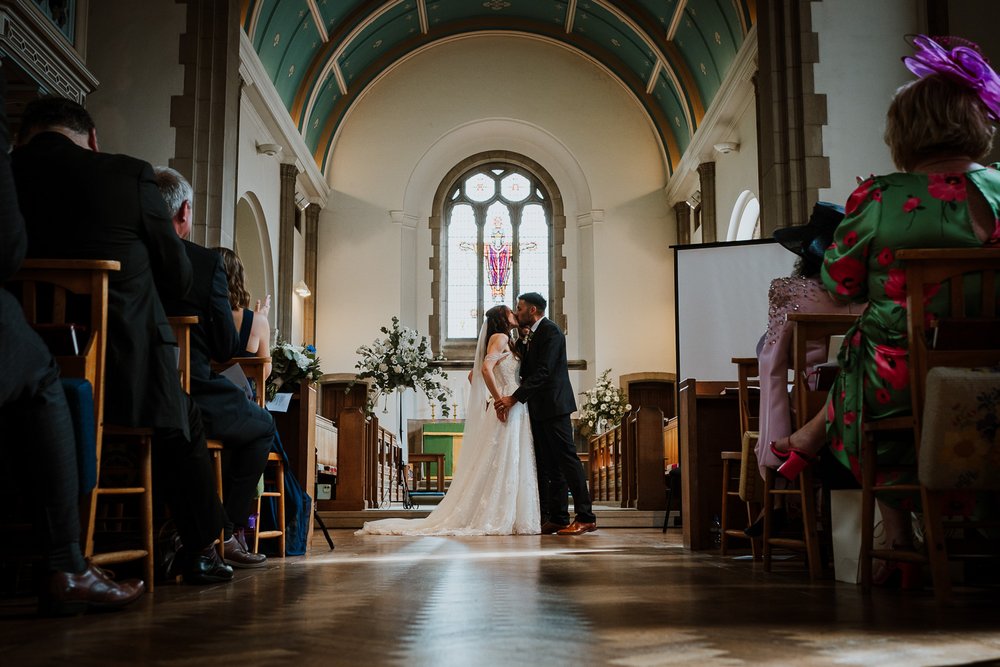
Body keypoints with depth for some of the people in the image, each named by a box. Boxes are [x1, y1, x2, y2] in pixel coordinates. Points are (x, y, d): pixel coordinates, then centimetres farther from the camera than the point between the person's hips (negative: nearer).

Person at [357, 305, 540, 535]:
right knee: (502, 465, -9)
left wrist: (491, 399, 18)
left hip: (513, 411, 9)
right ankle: (498, 519, -7)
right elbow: (486, 368, -22)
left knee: (503, 466, 8)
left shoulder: (505, 341, 21)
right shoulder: (500, 337, -7)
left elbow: (474, 374, 25)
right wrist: (499, 399, -21)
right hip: (506, 411, -9)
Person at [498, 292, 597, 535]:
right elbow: (524, 371, 16)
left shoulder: (550, 331, -10)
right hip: (539, 409, 9)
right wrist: (521, 342, 3)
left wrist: (514, 398, -22)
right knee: (549, 465, 7)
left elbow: (542, 372, -20)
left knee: (566, 459, -9)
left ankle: (585, 517, -7)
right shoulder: (531, 335, 19)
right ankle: (557, 518, 9)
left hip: (553, 406, -9)